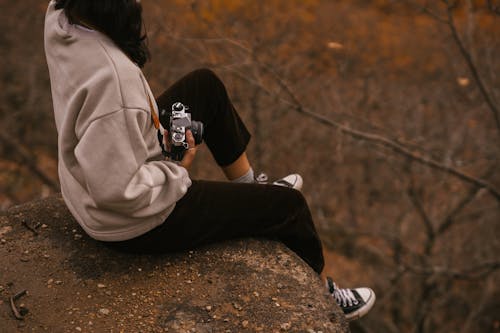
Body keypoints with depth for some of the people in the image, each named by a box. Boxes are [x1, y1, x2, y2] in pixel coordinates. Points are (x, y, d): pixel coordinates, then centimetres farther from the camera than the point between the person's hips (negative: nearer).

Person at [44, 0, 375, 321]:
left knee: (206, 85, 21)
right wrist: (177, 170, -18)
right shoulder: (112, 77, -40)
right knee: (286, 204, 6)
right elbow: (118, 192, -34)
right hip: (136, 222, -8)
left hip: (93, 170, 9)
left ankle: (249, 189, 40)